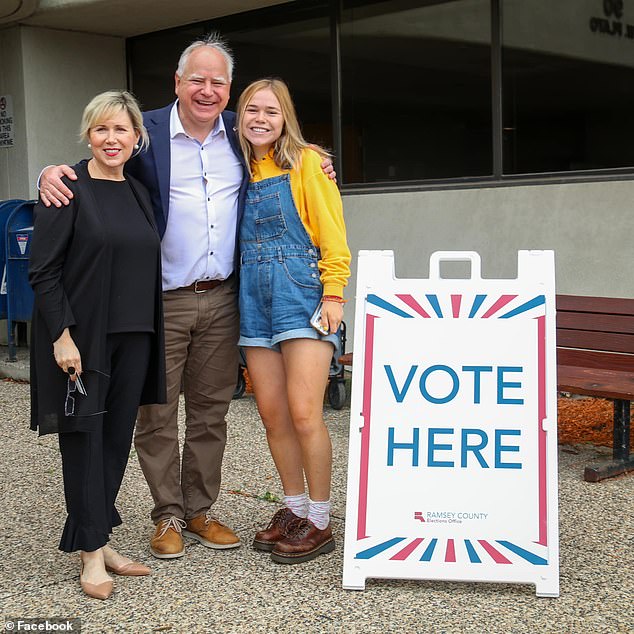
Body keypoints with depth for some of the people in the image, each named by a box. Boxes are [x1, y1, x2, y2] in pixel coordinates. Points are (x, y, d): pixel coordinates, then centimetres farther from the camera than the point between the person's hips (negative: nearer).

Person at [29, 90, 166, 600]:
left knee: (117, 438, 10)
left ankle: (99, 540, 23)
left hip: (133, 336, 6)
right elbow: (43, 270, -11)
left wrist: (149, 335, 13)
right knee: (84, 437, 1)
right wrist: (62, 334, -18)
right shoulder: (69, 189, -7)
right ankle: (91, 552, 12)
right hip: (81, 337, -6)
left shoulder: (138, 193, 12)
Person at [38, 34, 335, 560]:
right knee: (156, 414, 5)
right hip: (162, 301, -3)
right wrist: (53, 175, -21)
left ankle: (200, 510, 27)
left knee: (210, 412, 12)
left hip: (222, 300, 3)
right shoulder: (146, 132, -3)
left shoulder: (240, 133, 8)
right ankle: (168, 516, 21)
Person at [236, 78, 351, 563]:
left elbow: (332, 233, -5)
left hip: (303, 293, -5)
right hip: (255, 297, 6)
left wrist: (333, 294, -13)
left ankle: (319, 522, 3)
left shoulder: (305, 161, 0)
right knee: (273, 414, 6)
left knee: (303, 413, -10)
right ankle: (295, 510, 20)